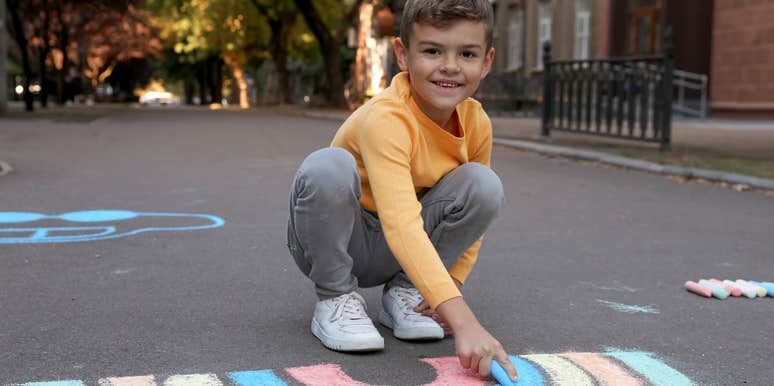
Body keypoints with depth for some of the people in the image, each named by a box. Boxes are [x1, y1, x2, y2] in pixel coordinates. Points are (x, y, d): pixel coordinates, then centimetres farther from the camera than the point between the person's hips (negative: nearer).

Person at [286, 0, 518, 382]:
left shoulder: (477, 123, -10)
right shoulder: (386, 118, -31)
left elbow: (472, 210, 5)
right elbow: (401, 225, -43)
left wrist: (451, 284, -11)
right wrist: (462, 320, -50)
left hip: (388, 256, 5)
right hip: (333, 243, -5)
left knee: (483, 184, -18)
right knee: (328, 166, -35)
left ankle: (403, 292, -4)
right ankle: (335, 298, -14)